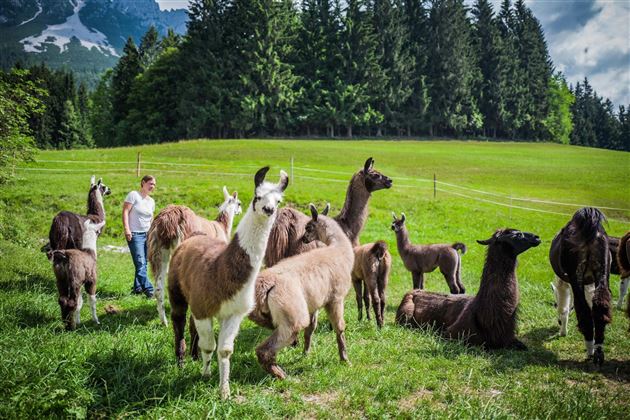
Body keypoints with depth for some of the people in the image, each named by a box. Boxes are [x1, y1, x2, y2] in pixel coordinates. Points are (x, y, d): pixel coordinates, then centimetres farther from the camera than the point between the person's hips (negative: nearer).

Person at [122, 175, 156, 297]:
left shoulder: (151, 201, 16)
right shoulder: (134, 195, -4)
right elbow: (125, 211, -9)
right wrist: (127, 229, -18)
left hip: (147, 234, 7)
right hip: (135, 234, -7)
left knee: (143, 264, 7)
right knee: (140, 263, -11)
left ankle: (137, 288, 18)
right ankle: (148, 289, -15)